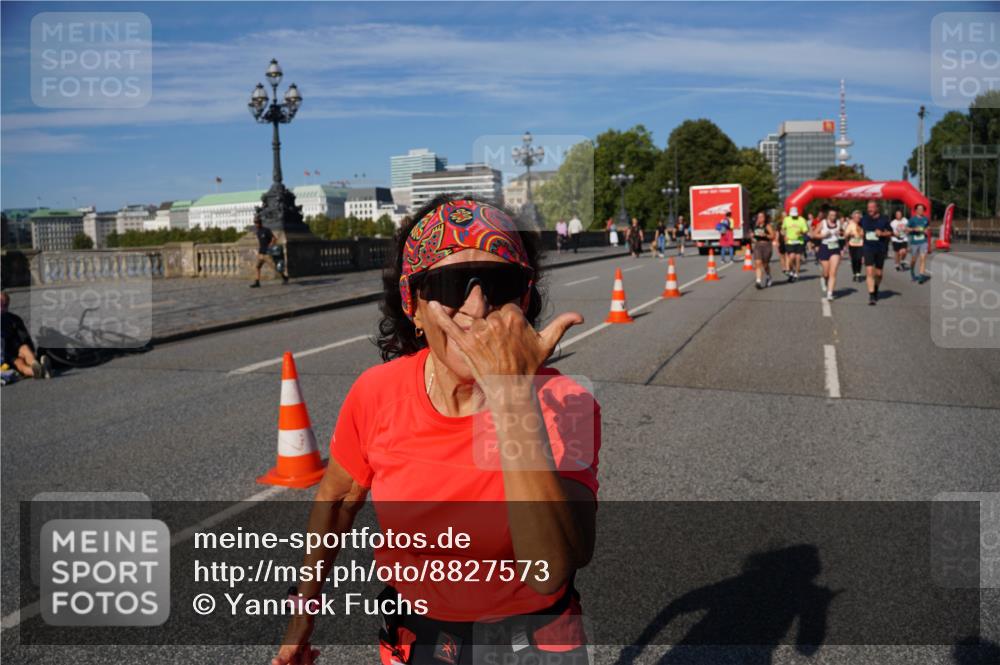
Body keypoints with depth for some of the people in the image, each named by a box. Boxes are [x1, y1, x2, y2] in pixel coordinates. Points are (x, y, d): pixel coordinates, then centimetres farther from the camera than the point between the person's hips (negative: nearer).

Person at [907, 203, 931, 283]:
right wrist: (914, 229, -17)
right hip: (914, 242, -1)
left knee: (923, 258, -12)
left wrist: (926, 230, 3)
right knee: (913, 260, 9)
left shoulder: (926, 219, 7)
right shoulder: (913, 219, -3)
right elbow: (907, 229, -1)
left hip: (923, 241, 2)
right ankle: (912, 273, 34)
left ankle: (921, 275, -15)